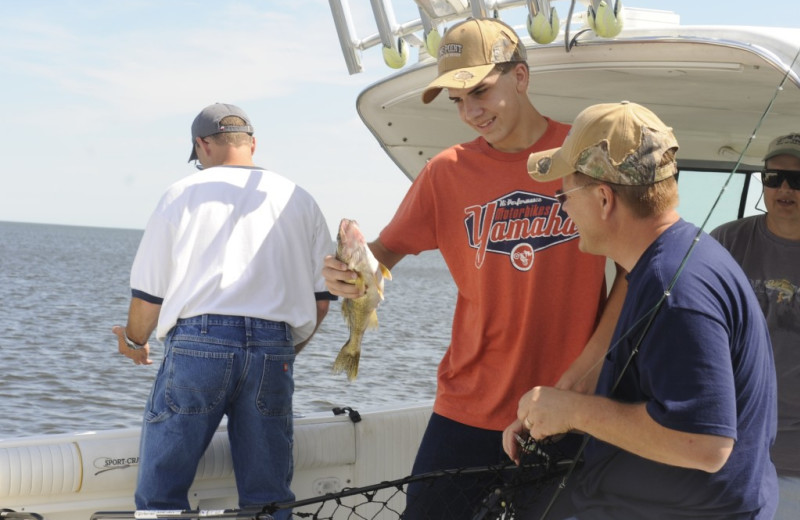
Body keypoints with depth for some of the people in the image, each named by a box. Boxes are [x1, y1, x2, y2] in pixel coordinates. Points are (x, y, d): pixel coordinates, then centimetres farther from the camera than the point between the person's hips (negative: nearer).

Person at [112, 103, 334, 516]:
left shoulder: (183, 194, 6)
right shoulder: (298, 199, 15)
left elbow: (148, 294, 5)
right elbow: (320, 300, 14)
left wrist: (133, 341, 24)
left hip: (197, 343, -3)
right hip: (272, 350, 3)